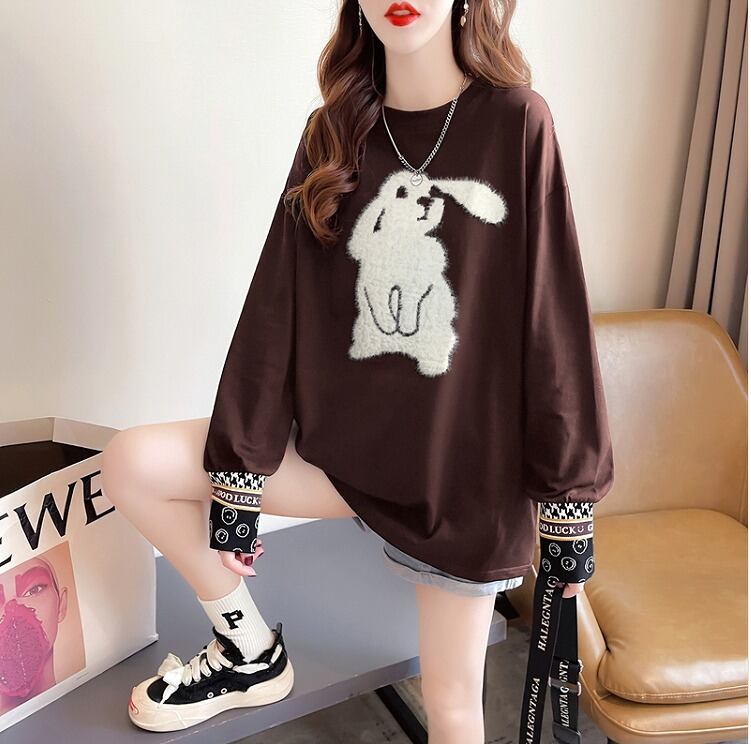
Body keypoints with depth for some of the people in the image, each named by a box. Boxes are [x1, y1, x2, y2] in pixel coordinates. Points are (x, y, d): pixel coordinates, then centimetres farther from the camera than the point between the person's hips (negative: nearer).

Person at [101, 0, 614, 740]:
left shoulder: (516, 124, -9)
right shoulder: (333, 134, 2)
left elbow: (553, 323, -9)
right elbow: (276, 310, -2)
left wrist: (569, 498, -5)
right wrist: (240, 475, -1)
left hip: (467, 465, -3)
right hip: (341, 443, 3)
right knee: (133, 464, -8)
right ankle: (250, 649, 15)